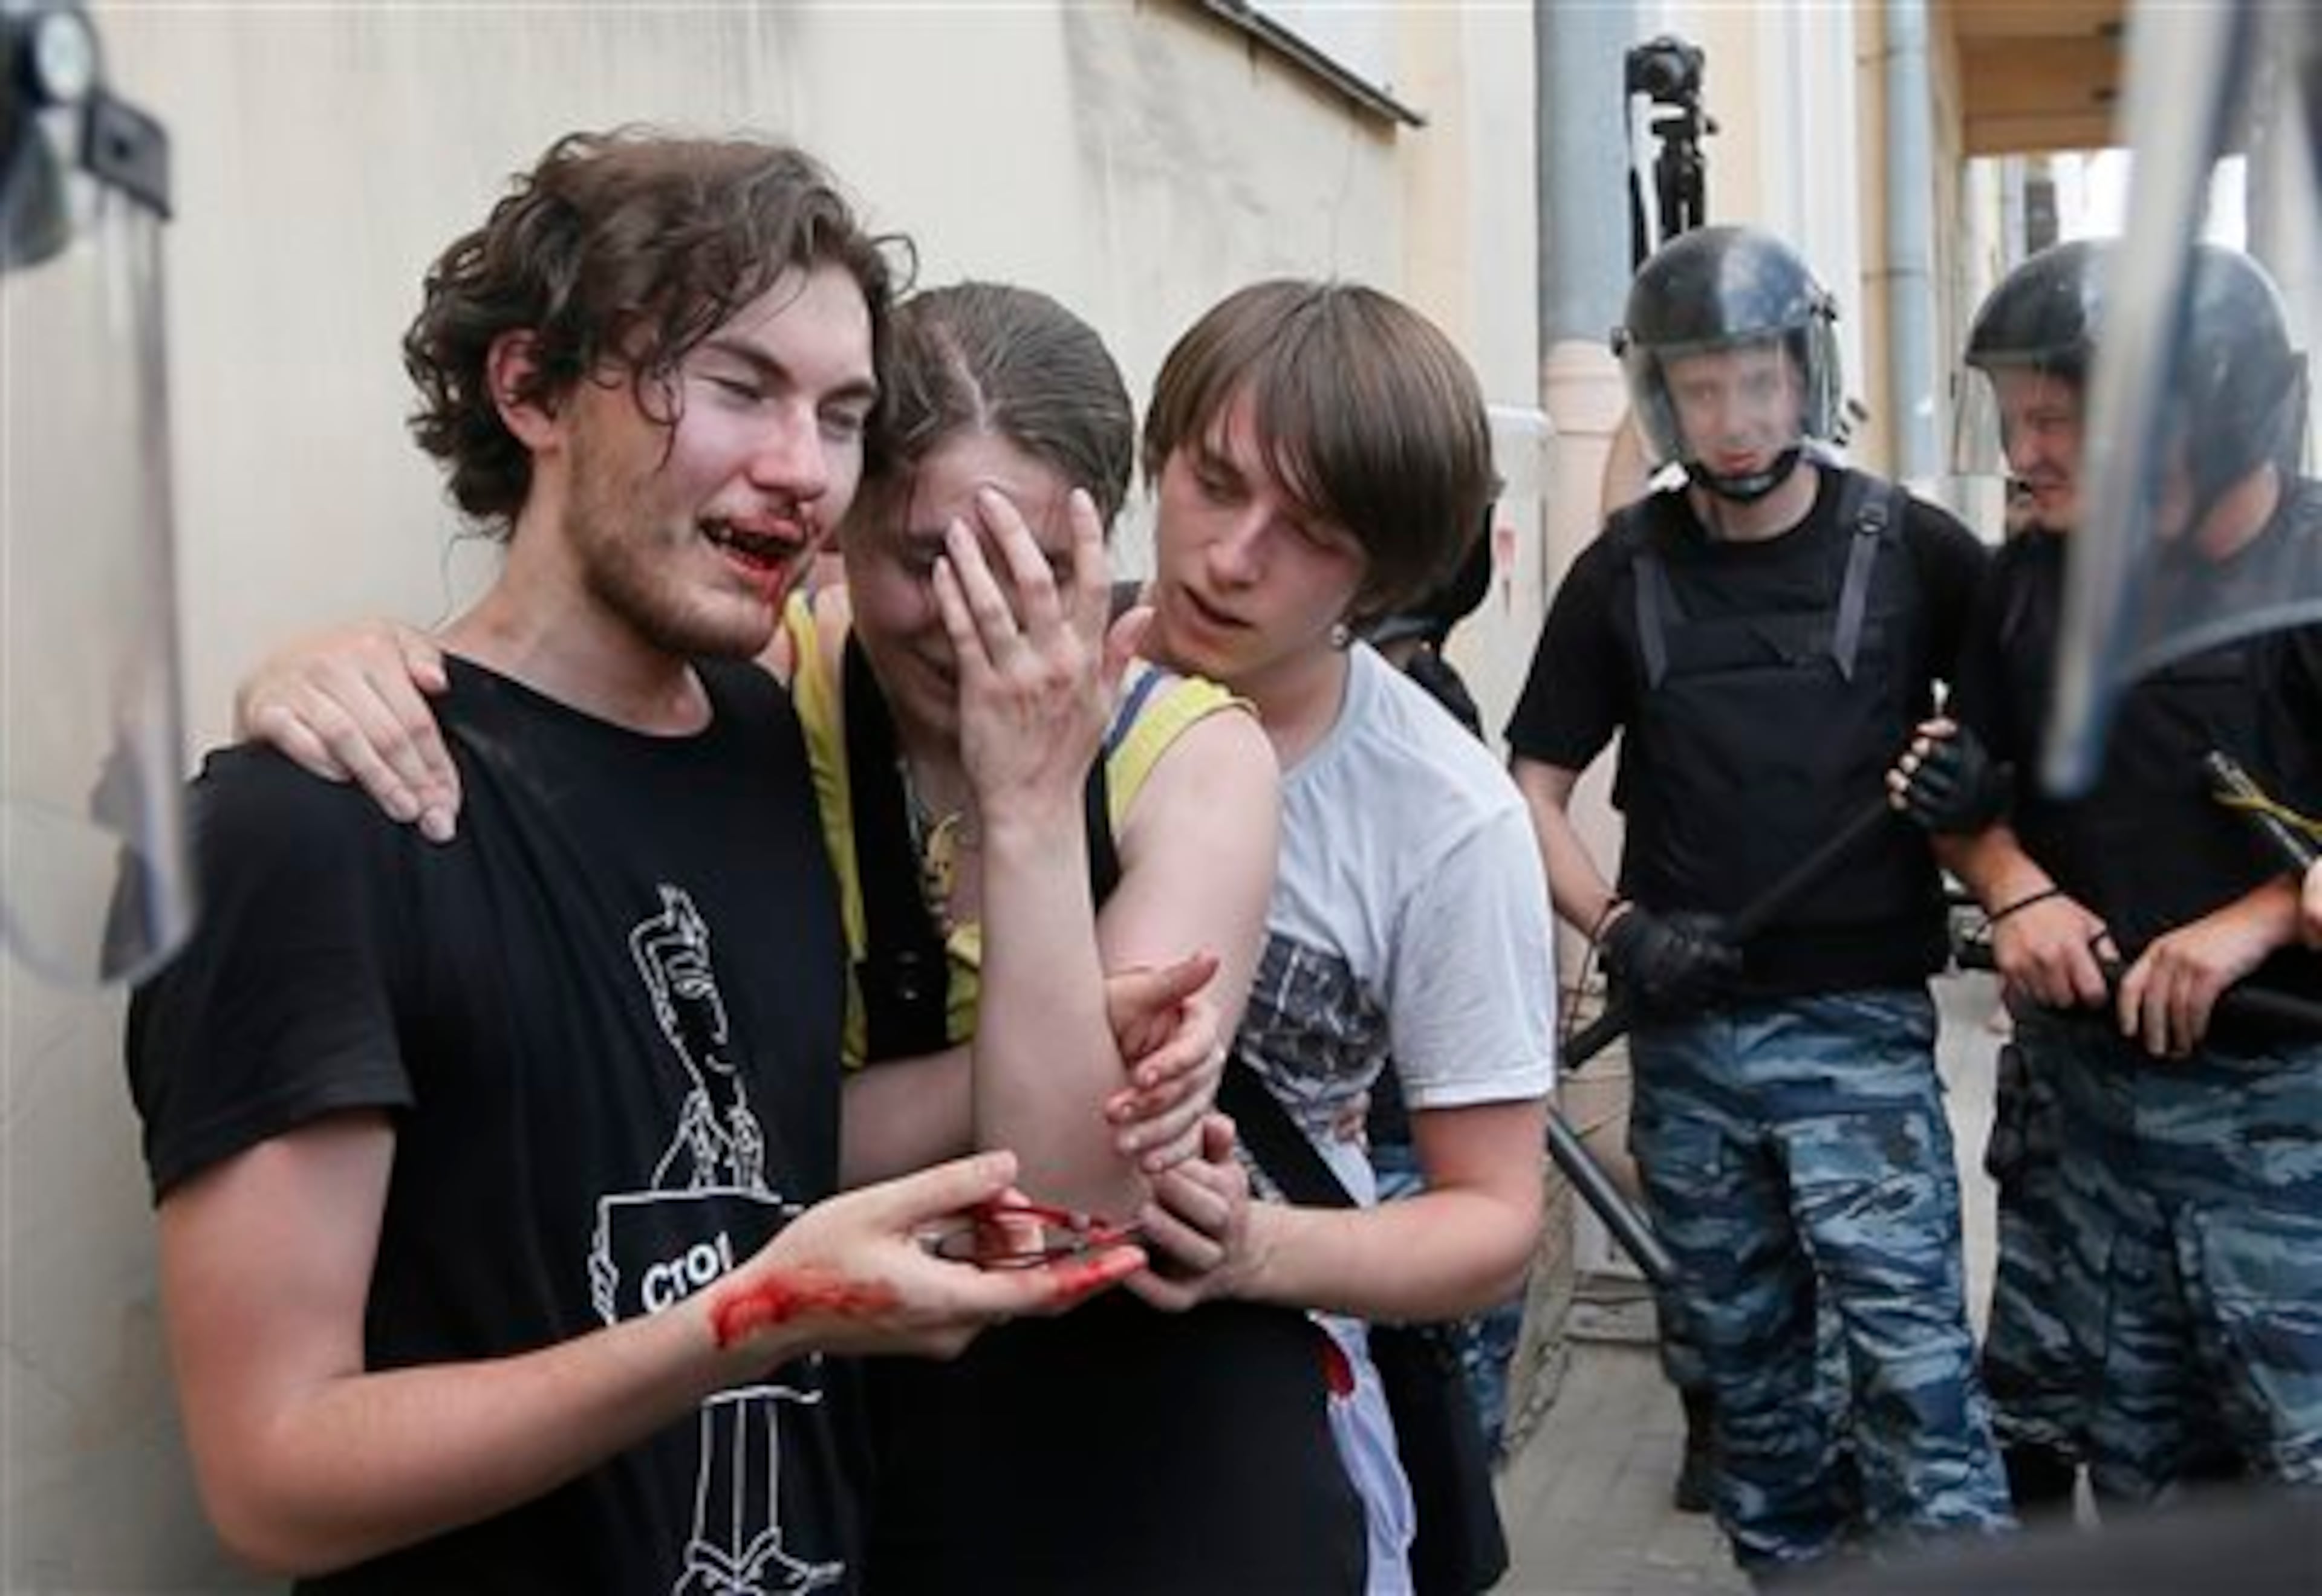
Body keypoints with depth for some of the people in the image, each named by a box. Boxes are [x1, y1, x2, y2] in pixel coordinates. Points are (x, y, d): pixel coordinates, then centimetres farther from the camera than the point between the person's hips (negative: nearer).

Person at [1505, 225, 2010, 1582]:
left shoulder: (1909, 548, -1)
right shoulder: (1622, 572, 5)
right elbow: (1537, 785, 8)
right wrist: (1617, 926, -8)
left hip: (1858, 1025, -2)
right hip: (1686, 1033, 3)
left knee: (1912, 1352, -9)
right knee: (1744, 1359, 13)